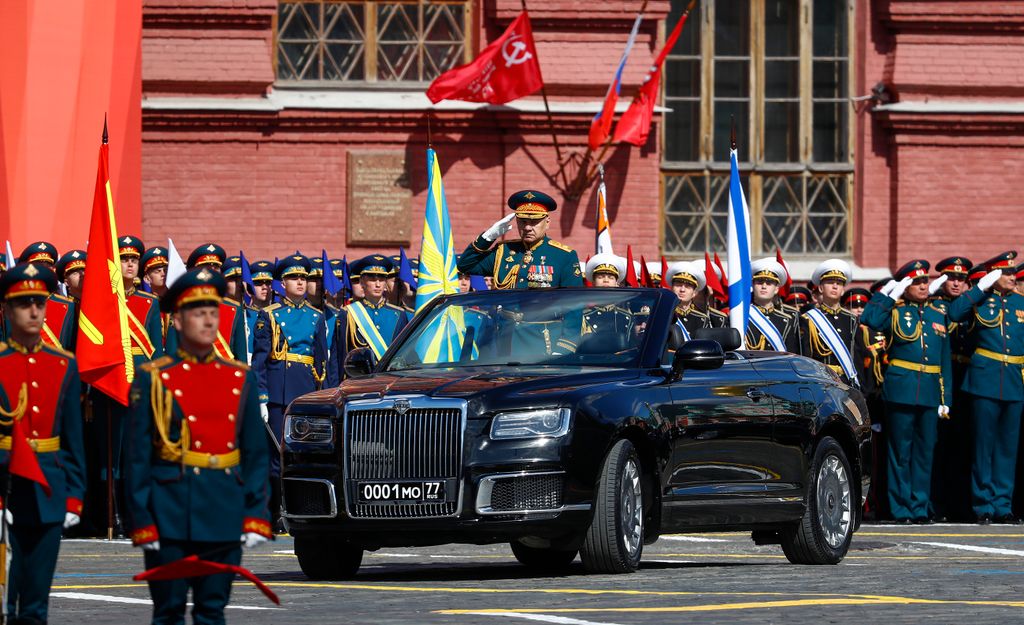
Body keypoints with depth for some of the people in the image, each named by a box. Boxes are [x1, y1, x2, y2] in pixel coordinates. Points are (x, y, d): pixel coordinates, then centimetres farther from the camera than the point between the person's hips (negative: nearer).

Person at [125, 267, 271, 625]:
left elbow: (257, 454, 10)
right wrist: (142, 522, -8)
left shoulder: (240, 378, 10)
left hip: (224, 515, 3)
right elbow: (138, 456, -2)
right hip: (171, 512, -3)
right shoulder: (154, 379, 0)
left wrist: (256, 516, 2)